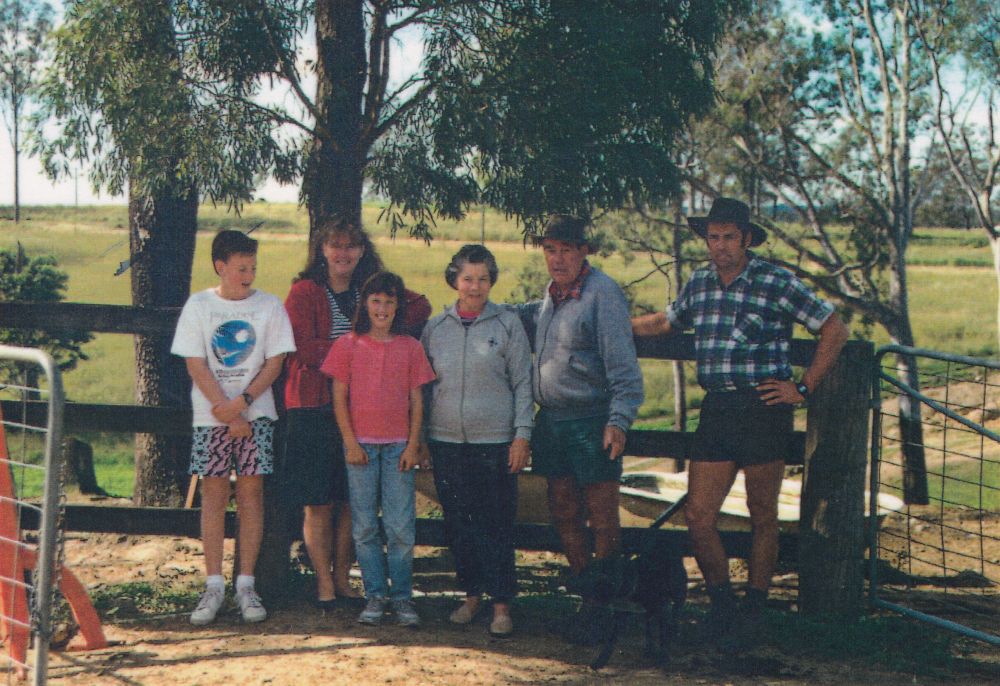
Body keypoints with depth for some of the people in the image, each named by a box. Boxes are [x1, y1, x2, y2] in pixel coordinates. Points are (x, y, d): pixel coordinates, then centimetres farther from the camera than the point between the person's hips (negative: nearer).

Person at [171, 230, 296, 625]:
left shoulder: (269, 307, 3)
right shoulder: (198, 306, 2)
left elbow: (275, 362, 0)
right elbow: (196, 365, -2)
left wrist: (242, 403, -12)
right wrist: (229, 415, -9)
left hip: (256, 413, 0)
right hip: (210, 414, 0)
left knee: (251, 490, -1)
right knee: (213, 493, 0)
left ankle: (246, 585, 4)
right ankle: (214, 585, 5)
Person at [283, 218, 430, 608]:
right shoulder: (303, 293, 0)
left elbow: (420, 306, 13)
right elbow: (305, 349, -11)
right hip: (315, 408, -4)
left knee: (352, 501, 6)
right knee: (319, 502, -1)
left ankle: (342, 578, 17)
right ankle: (324, 584, 8)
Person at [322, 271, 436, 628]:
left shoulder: (410, 348, 6)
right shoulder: (348, 345, 3)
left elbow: (416, 399, 7)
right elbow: (339, 398, 2)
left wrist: (413, 444, -1)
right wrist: (350, 442, -4)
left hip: (399, 445, 0)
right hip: (361, 443, 0)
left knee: (401, 527, -1)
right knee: (365, 526, 3)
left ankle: (402, 596, 8)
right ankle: (375, 594, 12)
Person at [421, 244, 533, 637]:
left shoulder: (508, 325, 1)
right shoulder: (435, 328, 8)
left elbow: (523, 384, 1)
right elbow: (424, 384, 14)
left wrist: (522, 435, -5)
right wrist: (419, 436, 11)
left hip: (496, 442, -3)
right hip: (446, 442, 3)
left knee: (497, 526, -2)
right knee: (457, 524, 7)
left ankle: (502, 605, 4)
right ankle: (471, 594, 20)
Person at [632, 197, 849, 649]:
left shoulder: (776, 283, -5)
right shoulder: (698, 284, 11)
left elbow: (835, 330, -1)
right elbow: (667, 322, 30)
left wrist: (803, 388, -3)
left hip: (763, 410, -5)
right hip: (716, 409, 5)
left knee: (762, 517, 6)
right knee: (697, 516, 0)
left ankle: (754, 609, 21)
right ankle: (721, 602, 20)